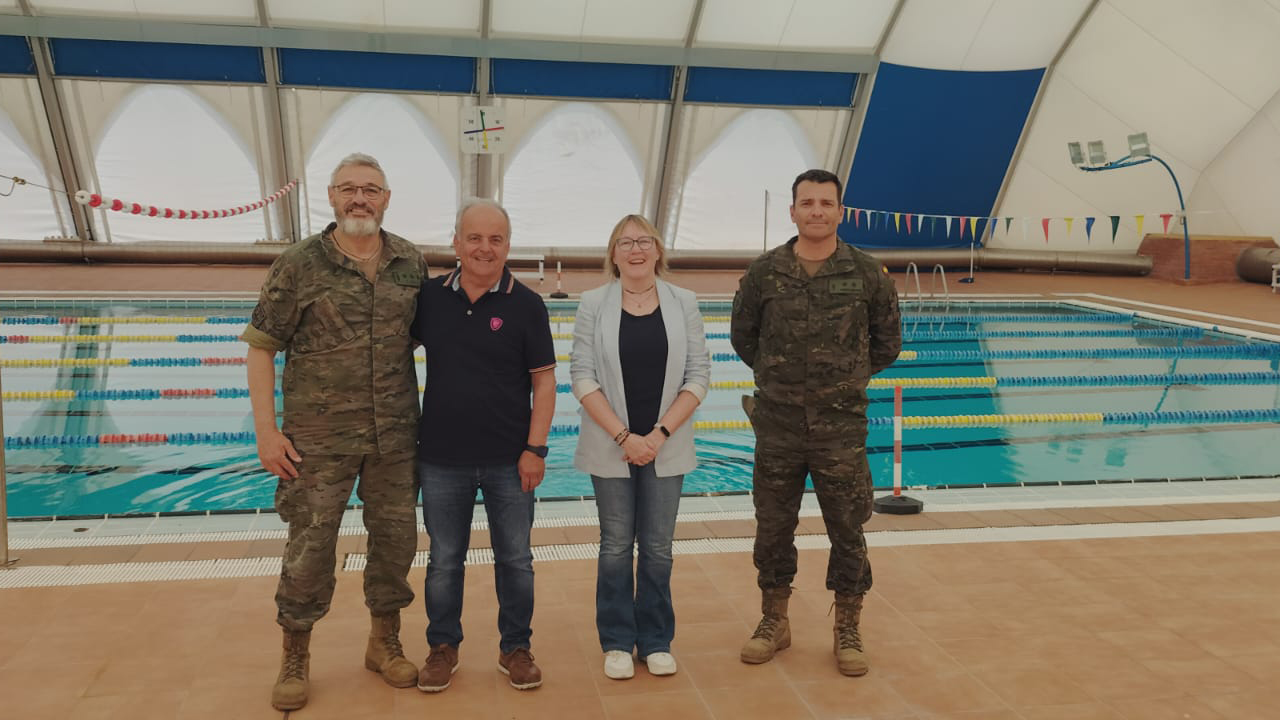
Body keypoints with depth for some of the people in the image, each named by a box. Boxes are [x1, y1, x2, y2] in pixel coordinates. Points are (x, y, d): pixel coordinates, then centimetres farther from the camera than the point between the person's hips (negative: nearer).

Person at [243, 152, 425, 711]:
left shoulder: (411, 263, 4)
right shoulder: (299, 265, -6)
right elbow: (261, 347, -4)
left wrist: (426, 417, 9)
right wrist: (266, 432, -10)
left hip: (395, 435, 3)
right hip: (319, 439, -3)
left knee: (395, 538, 13)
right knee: (310, 546, 4)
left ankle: (385, 643, 33)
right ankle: (295, 660, 24)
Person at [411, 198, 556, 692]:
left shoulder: (526, 305, -5)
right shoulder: (429, 297, 1)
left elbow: (544, 381, -4)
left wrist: (535, 448, -9)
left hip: (508, 461, -1)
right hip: (442, 459, 2)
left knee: (515, 559, 10)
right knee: (444, 560, 13)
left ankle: (515, 648, 27)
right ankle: (443, 647, 30)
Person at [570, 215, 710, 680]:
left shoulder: (683, 303, 2)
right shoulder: (594, 304, -1)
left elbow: (698, 374, -1)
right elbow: (583, 376, -6)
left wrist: (660, 434, -11)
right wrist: (623, 436, -14)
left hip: (666, 446, 1)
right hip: (611, 446, -1)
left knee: (658, 547, 8)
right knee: (616, 546, 8)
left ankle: (656, 641, 22)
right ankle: (617, 642, 20)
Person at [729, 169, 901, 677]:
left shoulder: (867, 274, -3)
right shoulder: (764, 272, -2)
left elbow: (887, 342, 10)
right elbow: (743, 336, 12)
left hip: (842, 427, -1)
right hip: (777, 425, 1)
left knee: (848, 532, 8)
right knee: (772, 529, 12)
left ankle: (848, 631, 25)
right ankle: (774, 622, 30)